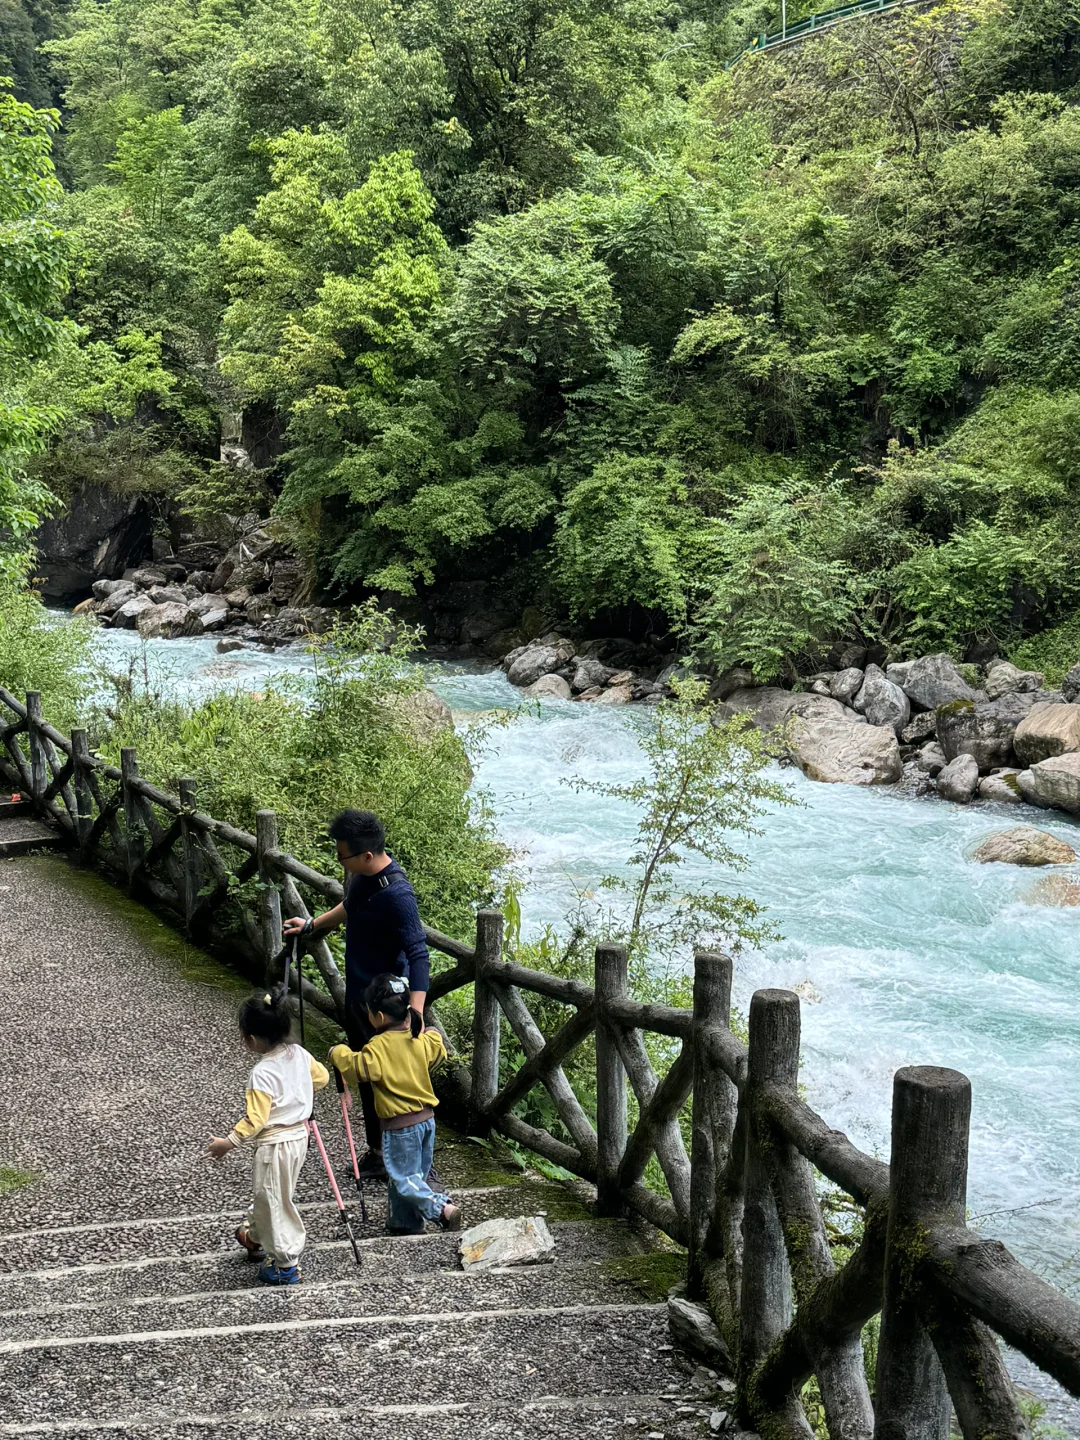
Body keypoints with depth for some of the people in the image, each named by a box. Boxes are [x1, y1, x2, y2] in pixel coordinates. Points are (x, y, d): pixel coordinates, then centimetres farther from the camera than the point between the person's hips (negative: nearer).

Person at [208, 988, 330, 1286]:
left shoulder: (263, 1074, -27)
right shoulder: (300, 1054, -5)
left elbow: (255, 1119, -25)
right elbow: (321, 1076, 12)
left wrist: (229, 1142, -15)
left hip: (275, 1146, -8)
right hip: (299, 1135, 8)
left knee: (275, 1202, 7)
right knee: (269, 1194, 27)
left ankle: (285, 1265, 18)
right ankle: (257, 1236, 47)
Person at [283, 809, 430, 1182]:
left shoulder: (396, 894, -28)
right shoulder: (358, 873, 0)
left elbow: (418, 954, -30)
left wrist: (416, 1012, -39)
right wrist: (311, 925, 31)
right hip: (357, 995, 9)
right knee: (366, 1080, 19)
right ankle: (378, 1155, 34)